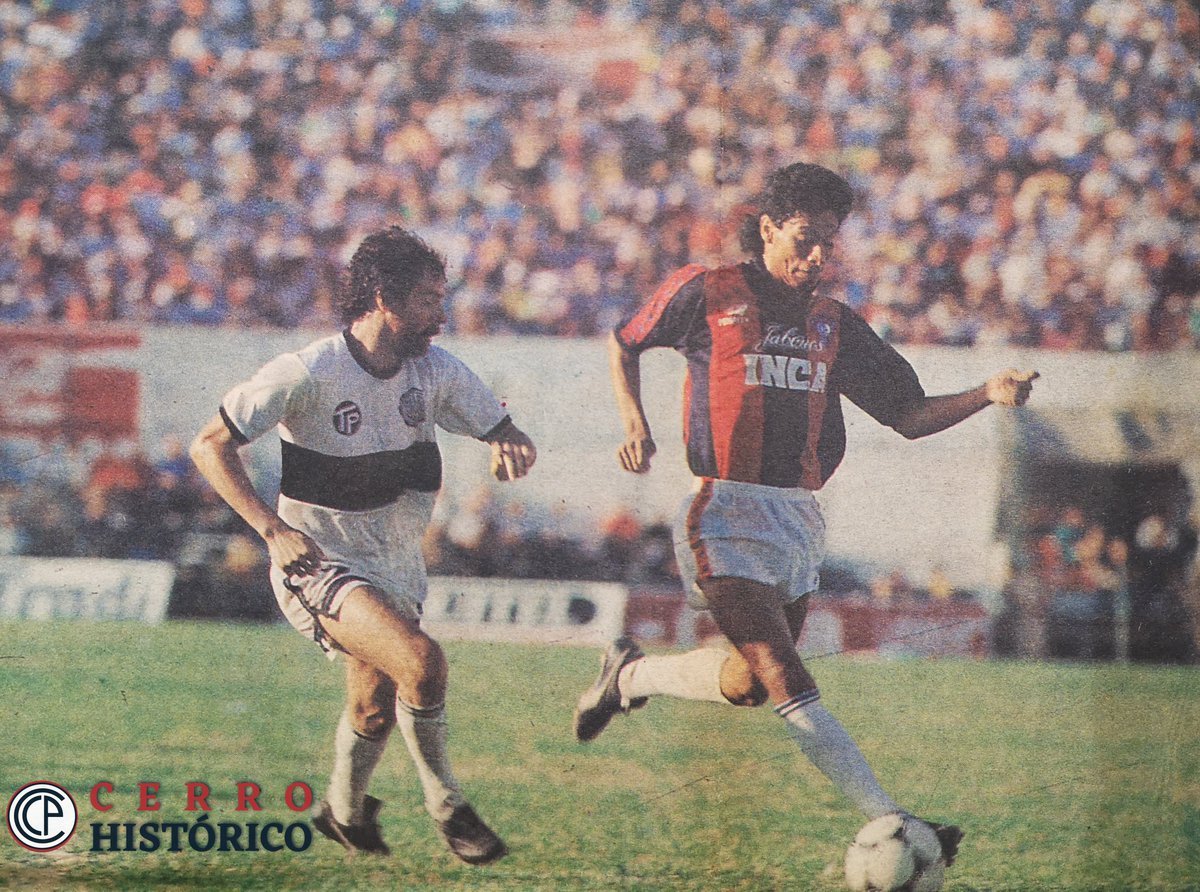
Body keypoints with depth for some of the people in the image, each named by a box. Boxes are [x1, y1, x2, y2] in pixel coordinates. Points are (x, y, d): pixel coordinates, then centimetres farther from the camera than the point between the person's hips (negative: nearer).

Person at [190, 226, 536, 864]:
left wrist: (511, 448, -22)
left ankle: (343, 811, 46)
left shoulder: (434, 369, -5)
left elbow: (504, 432, 4)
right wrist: (273, 530, -26)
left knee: (375, 709, 17)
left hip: (396, 566, 6)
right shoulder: (309, 373, -22)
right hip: (319, 566, -6)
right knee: (421, 662, -25)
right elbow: (210, 445, -18)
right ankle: (444, 805, -7)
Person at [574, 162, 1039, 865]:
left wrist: (988, 396, -5)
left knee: (749, 685, 11)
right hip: (727, 516, -6)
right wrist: (634, 421, -1)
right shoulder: (705, 293, -1)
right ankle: (889, 823, -23)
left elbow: (908, 415, 11)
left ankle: (631, 675, 37)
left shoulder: (833, 324, 11)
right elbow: (624, 342, 14)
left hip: (800, 518, 6)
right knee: (787, 680, -17)